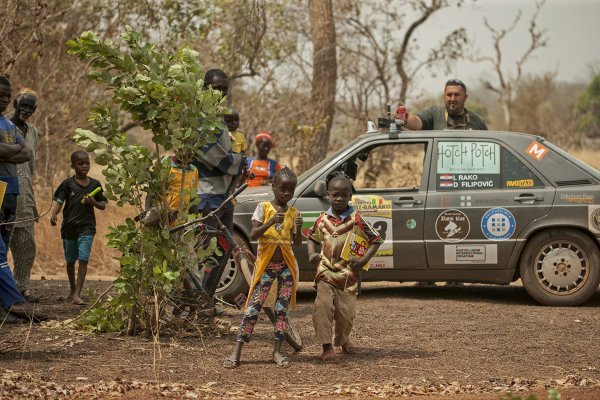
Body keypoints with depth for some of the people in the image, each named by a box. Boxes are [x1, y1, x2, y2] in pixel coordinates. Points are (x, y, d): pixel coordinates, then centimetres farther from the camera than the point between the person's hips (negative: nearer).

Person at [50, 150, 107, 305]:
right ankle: (73, 289, 34)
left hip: (87, 228, -1)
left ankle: (77, 294, -18)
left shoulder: (95, 185, 3)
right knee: (70, 261, 14)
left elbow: (103, 206, 9)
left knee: (83, 260, -14)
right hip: (69, 227, 1)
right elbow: (59, 202, -6)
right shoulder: (68, 184, -1)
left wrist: (94, 202, -12)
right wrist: (54, 215, -25)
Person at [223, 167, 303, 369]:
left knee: (282, 309, 4)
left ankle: (277, 351, 11)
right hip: (266, 264, -3)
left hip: (286, 265, 3)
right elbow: (253, 235, -12)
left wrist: (298, 229, -19)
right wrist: (271, 222, -26)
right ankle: (236, 352, -8)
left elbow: (297, 243, 2)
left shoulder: (294, 213, 5)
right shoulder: (263, 208, -3)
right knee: (253, 307, -7)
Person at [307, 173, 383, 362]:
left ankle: (342, 340, 33)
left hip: (348, 274, -1)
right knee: (323, 305, -18)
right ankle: (327, 346, -16)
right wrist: (312, 255, 1)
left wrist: (364, 260, -12)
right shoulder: (323, 220, 3)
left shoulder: (356, 221, -6)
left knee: (346, 311, 3)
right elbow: (312, 238, 21)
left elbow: (376, 240, -1)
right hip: (326, 272, 1)